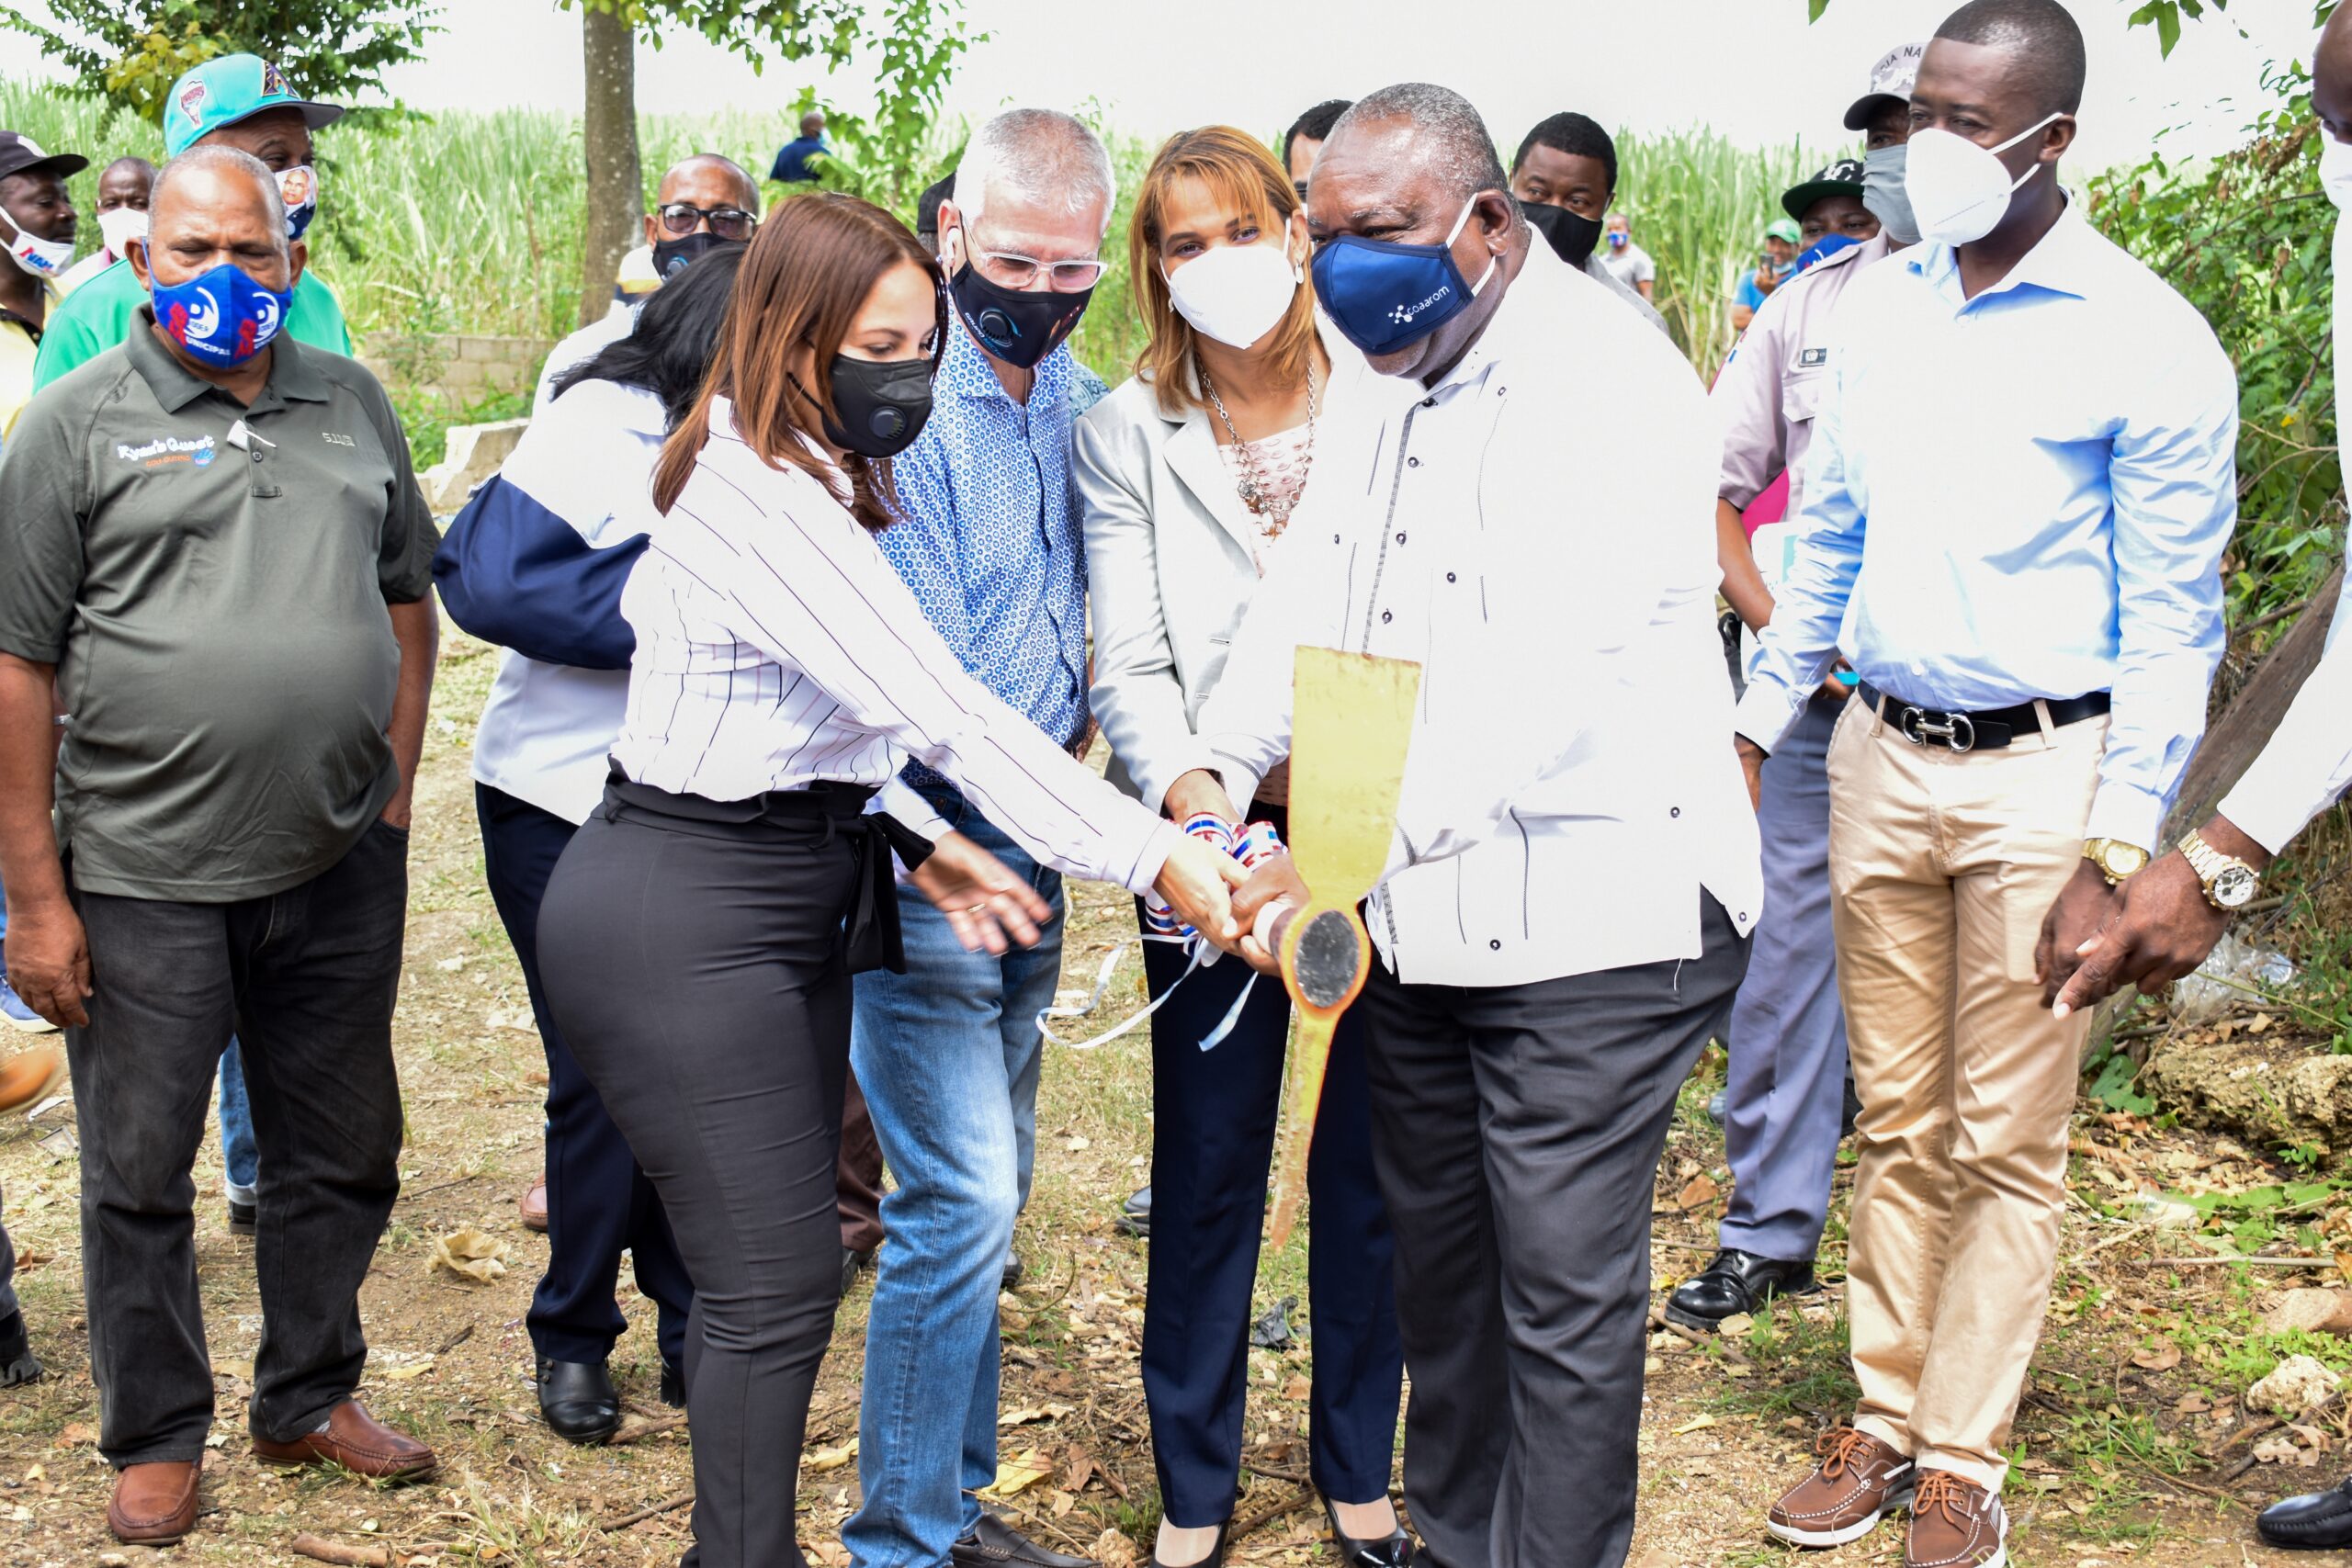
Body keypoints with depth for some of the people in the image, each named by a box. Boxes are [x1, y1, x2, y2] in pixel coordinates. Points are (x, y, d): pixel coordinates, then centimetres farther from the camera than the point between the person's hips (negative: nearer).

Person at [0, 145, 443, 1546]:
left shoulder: (353, 404, 8)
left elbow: (408, 597, 16)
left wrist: (395, 791, 8)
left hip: (341, 866, 4)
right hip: (145, 878, -3)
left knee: (343, 1153, 15)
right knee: (140, 1172, 8)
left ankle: (312, 1400, 34)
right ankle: (158, 1436, 27)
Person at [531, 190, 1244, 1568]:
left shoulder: (807, 486, 10)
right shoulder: (770, 509, -23)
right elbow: (945, 713, -31)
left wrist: (921, 843, 3)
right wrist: (1154, 857, -32)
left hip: (783, 903, 10)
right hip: (685, 924, -10)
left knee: (764, 1268, 17)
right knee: (782, 1284, -4)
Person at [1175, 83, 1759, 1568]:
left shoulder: (1607, 376, -16)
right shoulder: (1380, 386, 12)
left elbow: (1545, 678, -26)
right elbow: (1309, 595, 9)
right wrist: (1222, 763, -8)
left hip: (1590, 924, -8)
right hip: (1423, 926, 8)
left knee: (1562, 1290, 2)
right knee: (1438, 1255, 18)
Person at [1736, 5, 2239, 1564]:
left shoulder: (2145, 341, -10)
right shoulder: (1880, 306, 6)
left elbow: (2171, 623, -9)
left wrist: (2113, 856, -13)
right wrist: (1754, 734, 14)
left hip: (2040, 772, -4)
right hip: (1879, 753, 5)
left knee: (2007, 1145, 4)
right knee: (1898, 1124, 13)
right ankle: (1882, 1419, 24)